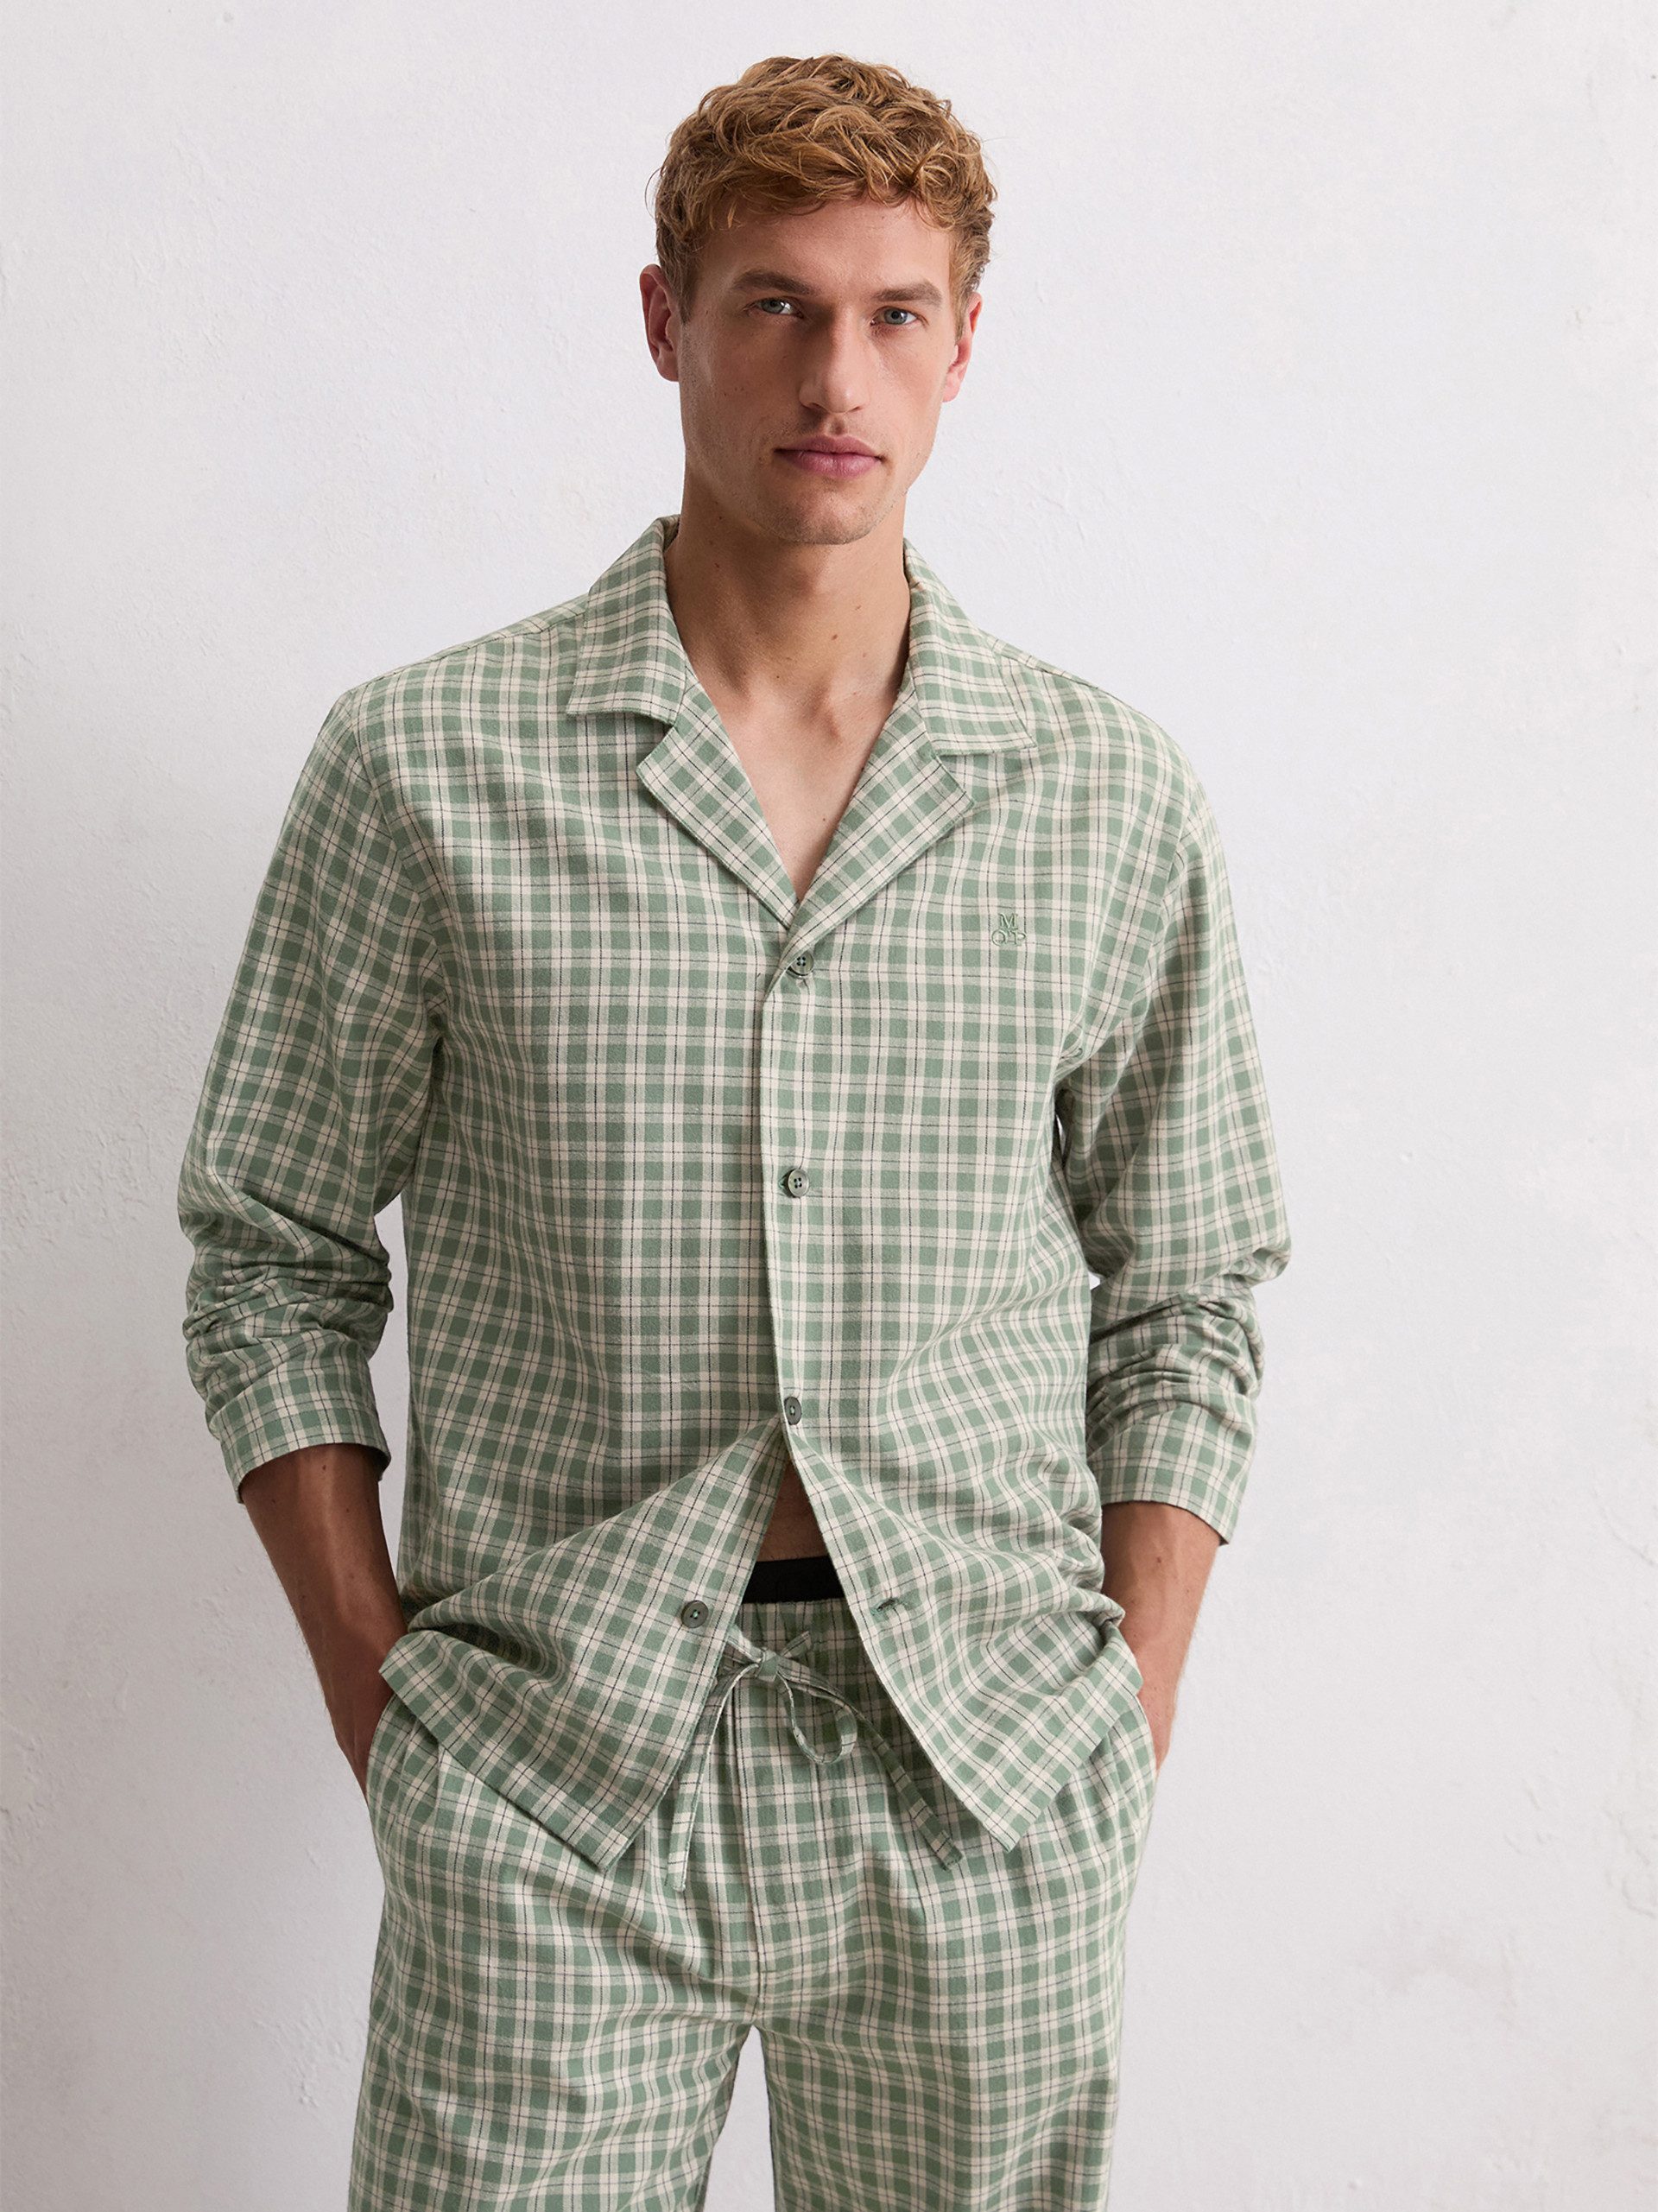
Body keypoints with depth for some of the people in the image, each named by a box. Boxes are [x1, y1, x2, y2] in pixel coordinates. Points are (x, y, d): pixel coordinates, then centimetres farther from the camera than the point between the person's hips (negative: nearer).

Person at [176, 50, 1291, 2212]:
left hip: (988, 1786, 2)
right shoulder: (421, 766, -2)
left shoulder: (1115, 795, 3)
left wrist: (1131, 1730, 2)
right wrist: (381, 1697, -2)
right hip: (545, 1786, -1)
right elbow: (274, 1254, 3)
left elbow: (1185, 1302, 8)